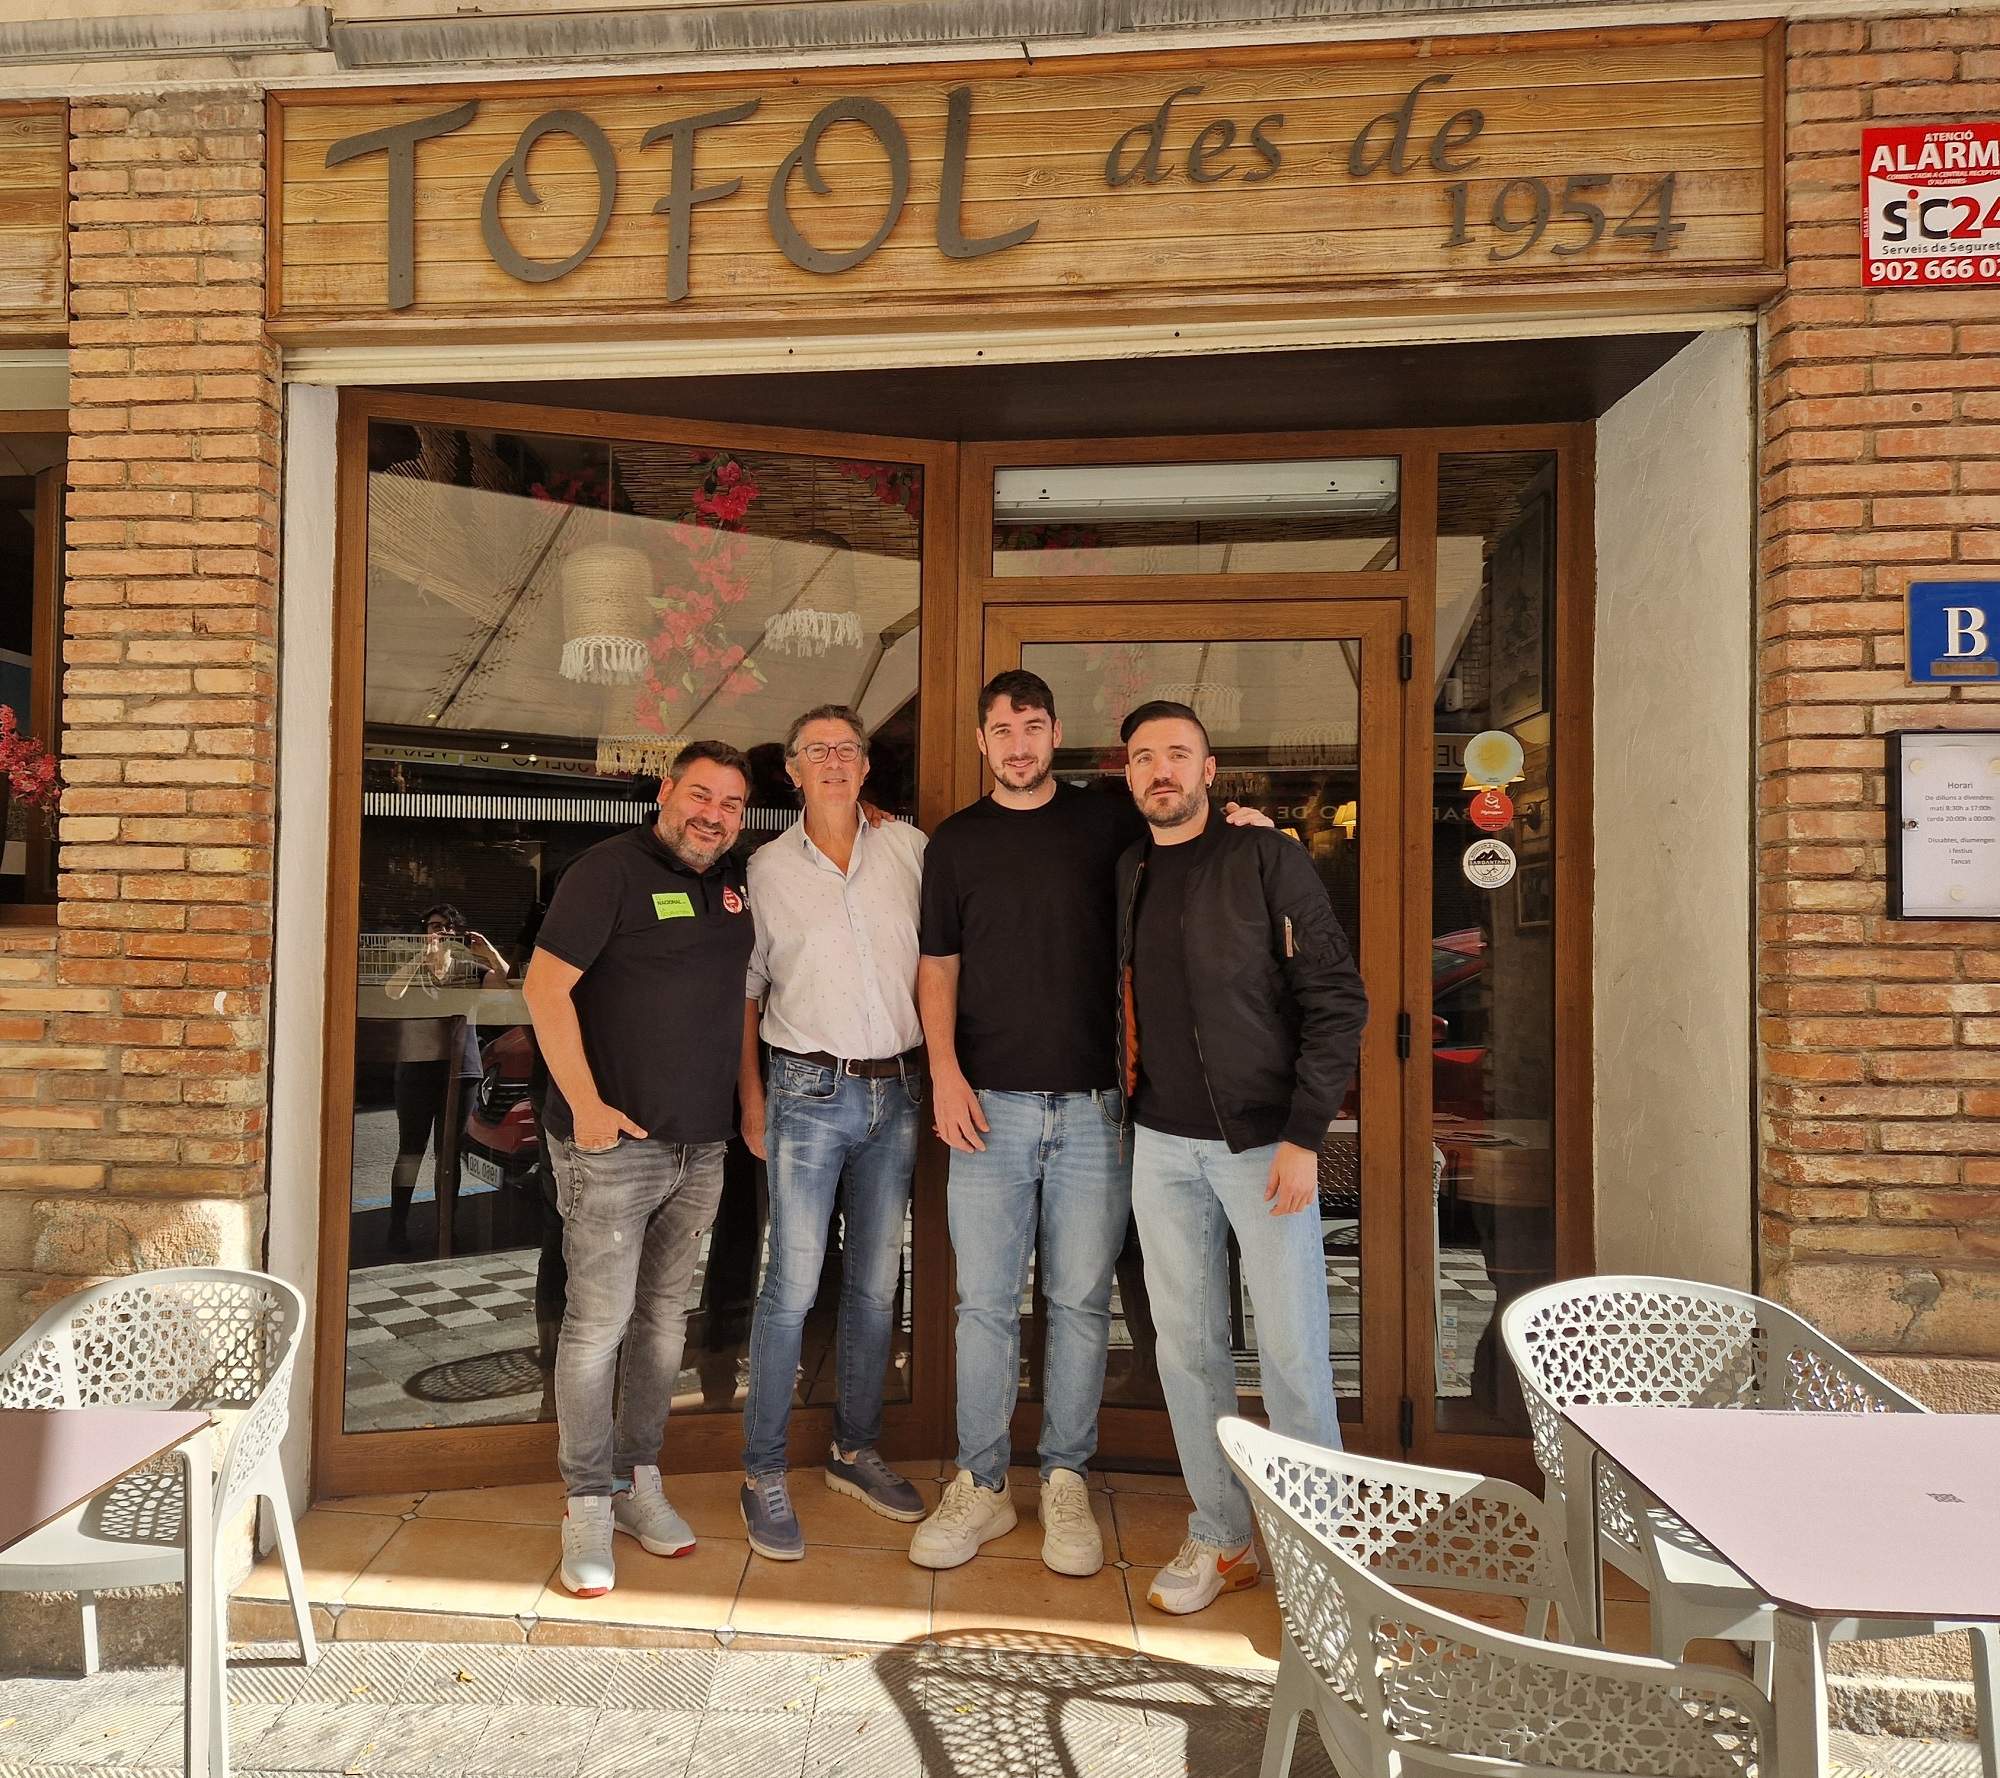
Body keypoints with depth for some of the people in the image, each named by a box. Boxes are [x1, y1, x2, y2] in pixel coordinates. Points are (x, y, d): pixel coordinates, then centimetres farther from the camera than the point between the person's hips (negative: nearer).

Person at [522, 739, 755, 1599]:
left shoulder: (736, 883, 11)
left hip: (702, 1146, 6)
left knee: (663, 1318, 13)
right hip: (613, 1141, -6)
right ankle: (587, 1505, 13)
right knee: (600, 1319, -2)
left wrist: (745, 1099, 15)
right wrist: (586, 1104, -17)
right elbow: (545, 987, -13)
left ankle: (639, 1480, 27)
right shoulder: (611, 869, -8)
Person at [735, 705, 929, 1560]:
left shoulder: (908, 847, 4)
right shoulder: (769, 867, 1)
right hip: (810, 1092, -2)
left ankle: (855, 1451, 28)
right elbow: (745, 986, 7)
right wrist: (750, 1094, 1)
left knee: (876, 1284, 12)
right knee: (792, 1287, -3)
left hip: (896, 1092, 3)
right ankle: (763, 1474, 12)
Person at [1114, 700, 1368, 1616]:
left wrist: (1304, 1136, -14)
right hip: (1161, 1144, 5)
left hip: (1262, 1142, -4)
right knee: (1187, 1348, 10)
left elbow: (1337, 999, -9)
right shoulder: (1124, 874, 9)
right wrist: (1127, 1102, 5)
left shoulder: (1267, 860, -6)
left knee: (1293, 1352, 1)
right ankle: (1221, 1538, 26)